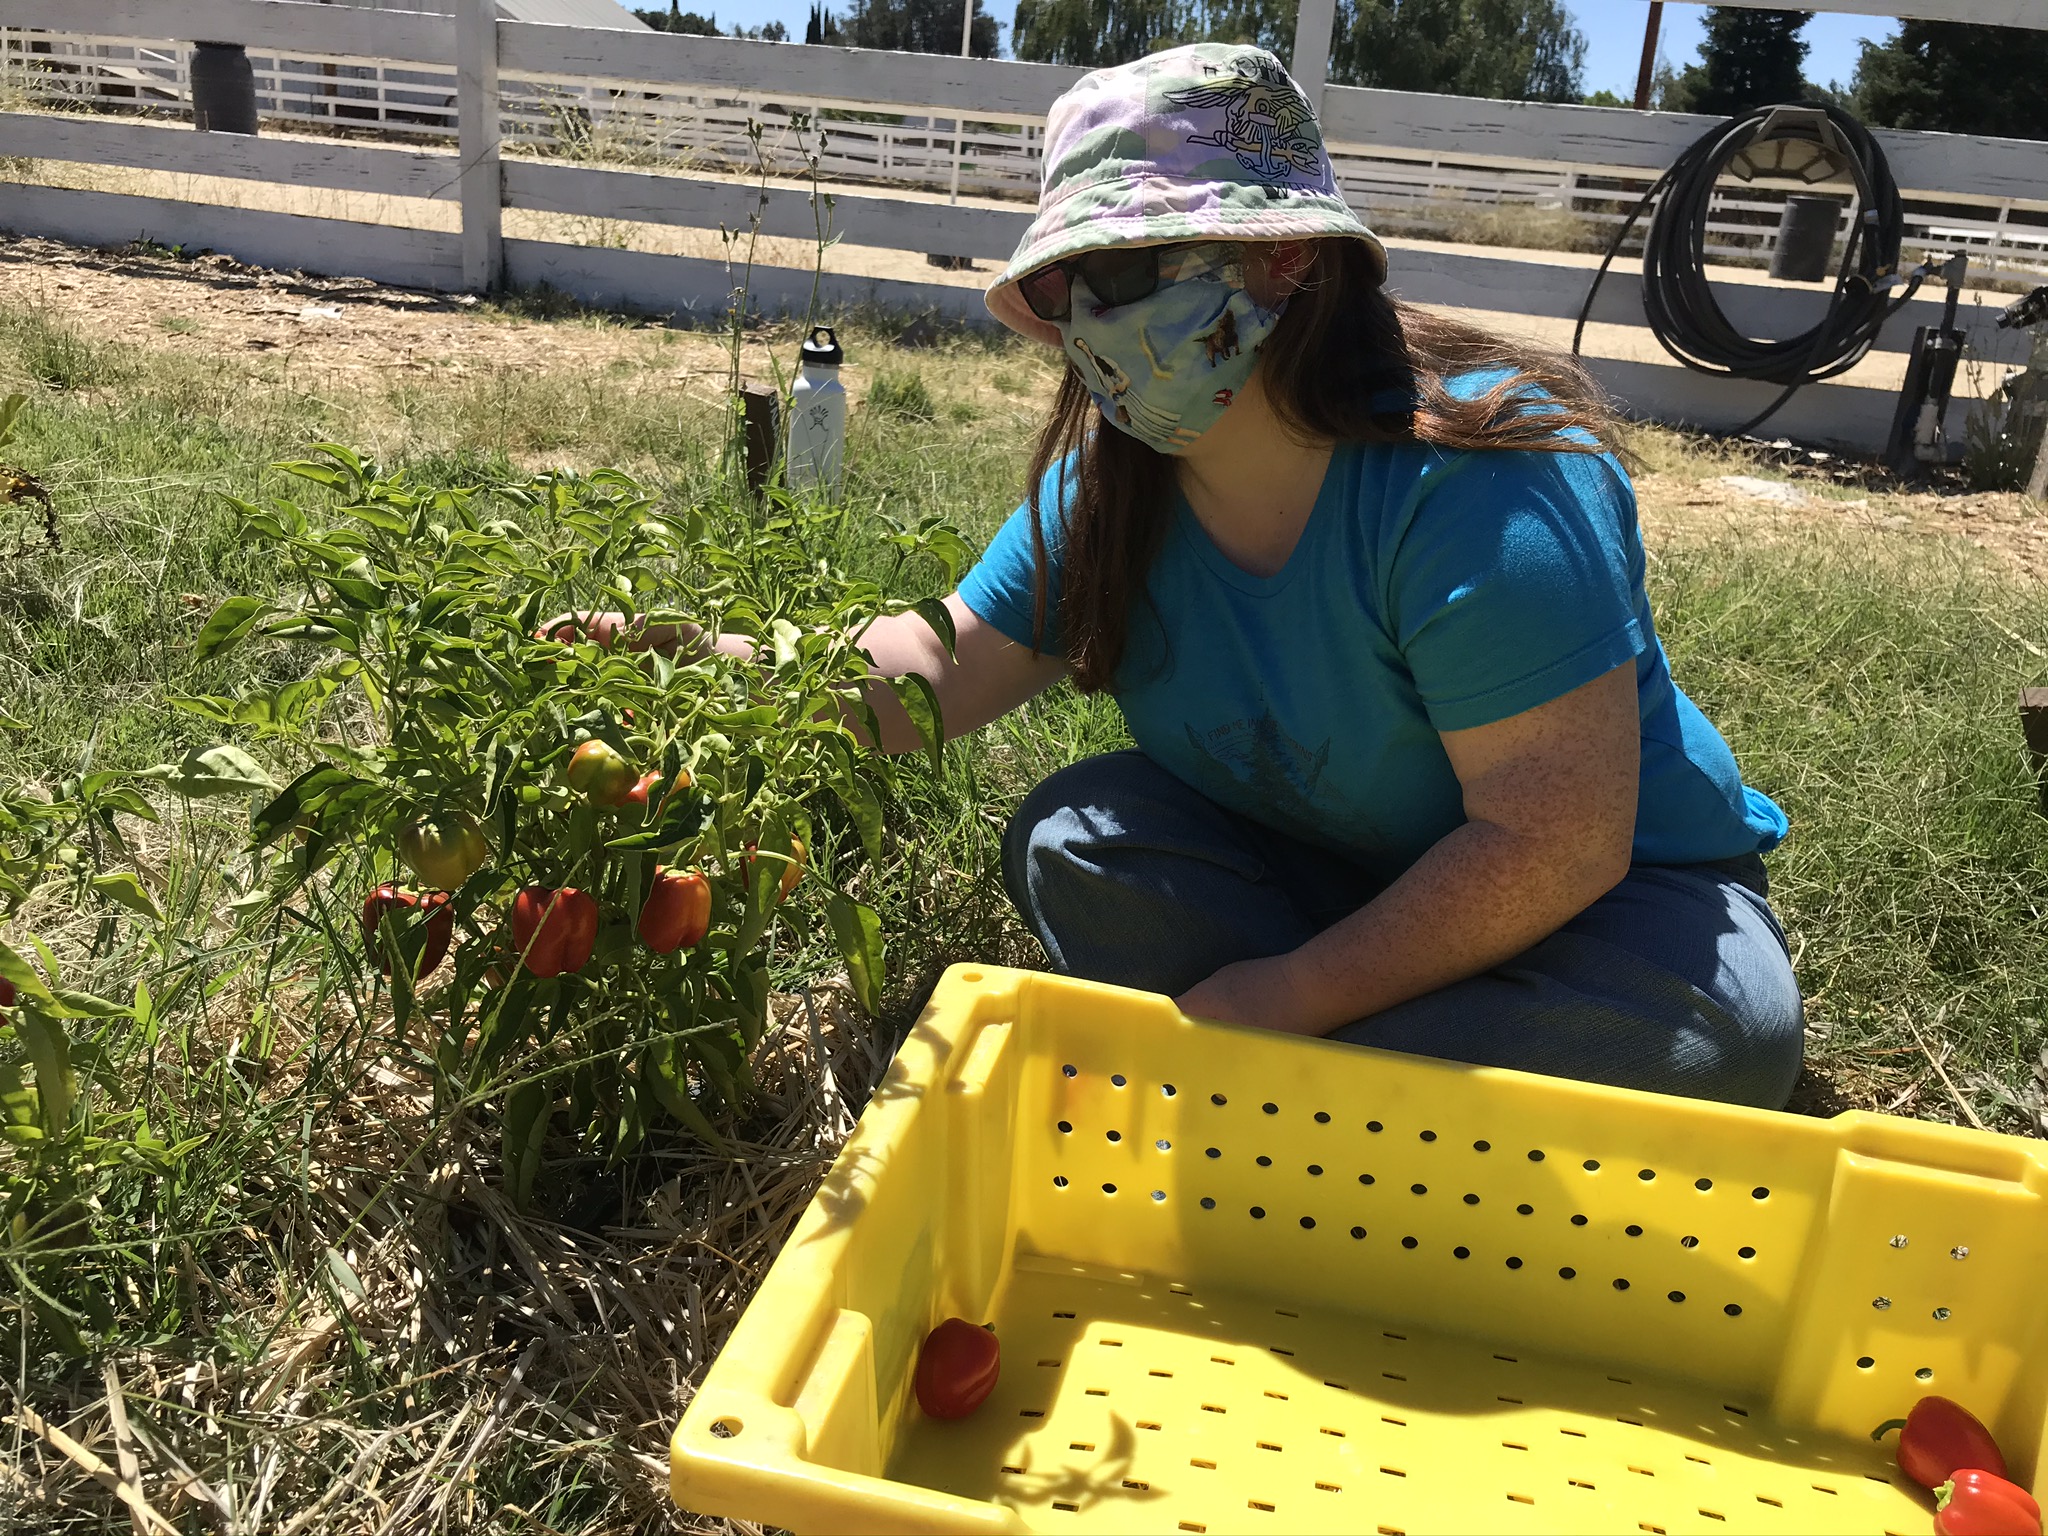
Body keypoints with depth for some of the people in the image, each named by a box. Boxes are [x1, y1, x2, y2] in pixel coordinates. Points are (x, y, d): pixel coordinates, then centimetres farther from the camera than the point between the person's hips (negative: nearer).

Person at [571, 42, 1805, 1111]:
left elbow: (1556, 847, -30)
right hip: (1314, 874, 6)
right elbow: (946, 671, -3)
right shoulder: (1109, 481, -7)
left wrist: (1294, 991, -25)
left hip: (1609, 902, -5)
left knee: (1726, 1034, -36)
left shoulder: (1473, 487, -30)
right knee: (1077, 840, -16)